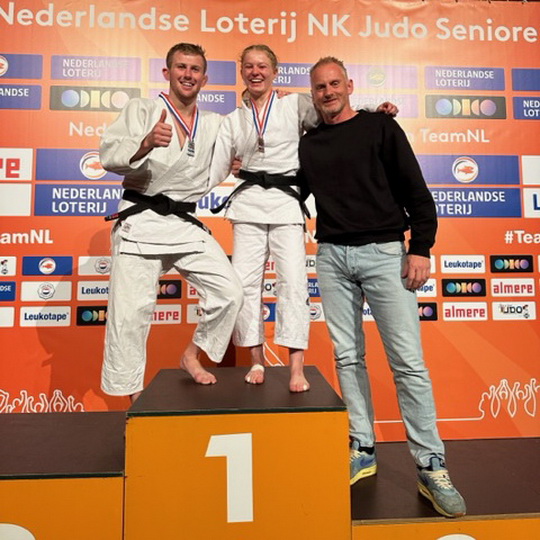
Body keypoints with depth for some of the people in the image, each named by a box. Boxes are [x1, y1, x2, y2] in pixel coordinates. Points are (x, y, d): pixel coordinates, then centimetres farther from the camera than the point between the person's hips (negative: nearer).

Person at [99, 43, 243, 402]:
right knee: (131, 311, -3)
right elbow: (109, 155, -13)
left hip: (187, 224, 4)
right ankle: (133, 394, 15)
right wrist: (145, 144, -33)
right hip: (141, 221, -3)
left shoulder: (214, 124, 13)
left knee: (229, 291, -5)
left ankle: (193, 356, 18)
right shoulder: (142, 110, 1)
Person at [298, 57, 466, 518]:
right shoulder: (308, 144, 16)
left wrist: (421, 248, -8)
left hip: (384, 252, -3)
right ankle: (362, 451, 20)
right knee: (348, 357, 6)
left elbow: (415, 190, 0)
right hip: (332, 257, 4)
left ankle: (431, 466, 8)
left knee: (408, 360, -5)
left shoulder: (380, 127, 5)